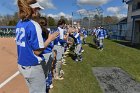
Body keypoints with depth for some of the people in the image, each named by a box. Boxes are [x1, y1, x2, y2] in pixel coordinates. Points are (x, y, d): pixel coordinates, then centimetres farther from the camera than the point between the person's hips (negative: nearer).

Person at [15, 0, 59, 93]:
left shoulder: (19, 24, 4)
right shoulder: (34, 25, -20)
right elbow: (37, 51, -20)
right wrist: (50, 39, -9)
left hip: (21, 65, 8)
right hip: (32, 67, -8)